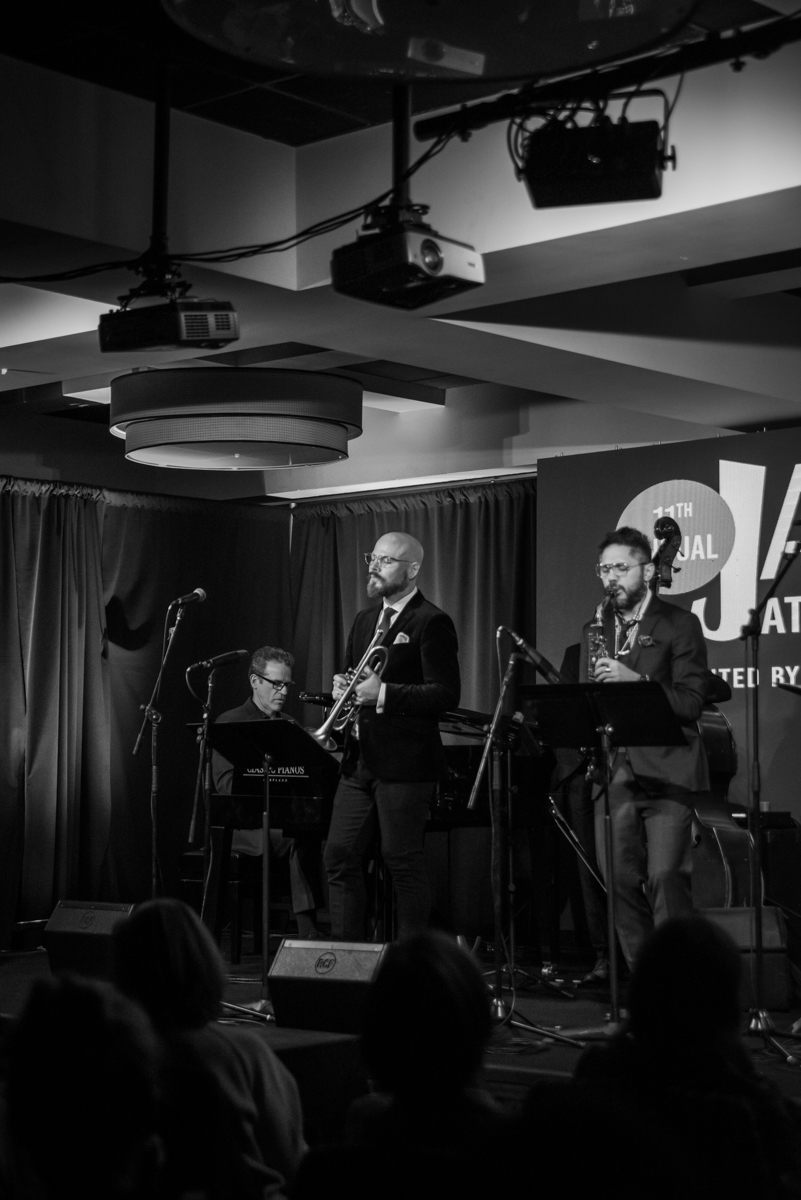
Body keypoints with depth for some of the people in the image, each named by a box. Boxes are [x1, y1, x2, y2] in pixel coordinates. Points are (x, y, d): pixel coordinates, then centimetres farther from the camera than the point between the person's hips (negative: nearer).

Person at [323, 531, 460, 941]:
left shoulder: (431, 623, -8)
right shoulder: (365, 619, 17)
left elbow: (446, 694, -16)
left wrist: (383, 693, -22)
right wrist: (344, 686, 2)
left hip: (403, 763, -8)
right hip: (359, 760, 8)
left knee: (403, 862, -2)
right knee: (339, 858, 7)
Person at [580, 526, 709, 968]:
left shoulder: (679, 624, 3)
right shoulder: (596, 630, 18)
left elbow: (691, 702, -7)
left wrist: (634, 680, -18)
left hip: (665, 771, -5)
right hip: (613, 773, 5)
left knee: (665, 878, -14)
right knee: (621, 883, 2)